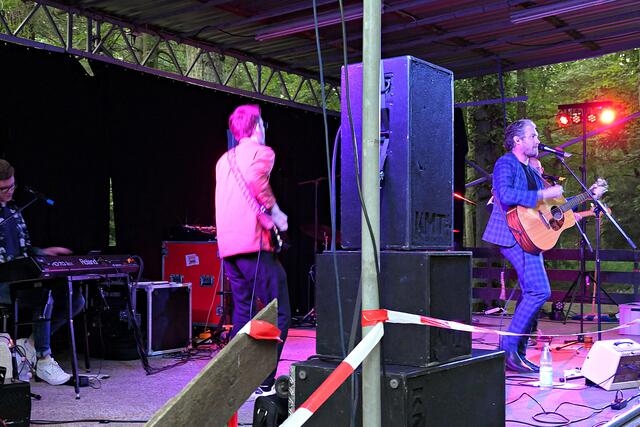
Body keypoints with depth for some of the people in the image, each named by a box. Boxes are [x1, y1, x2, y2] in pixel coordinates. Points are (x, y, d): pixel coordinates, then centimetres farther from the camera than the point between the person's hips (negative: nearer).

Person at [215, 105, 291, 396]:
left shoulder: (224, 160, 23)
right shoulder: (261, 152, 0)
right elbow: (257, 179, -21)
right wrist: (276, 213, -10)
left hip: (227, 247, 8)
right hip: (254, 244, -8)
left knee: (243, 316, 15)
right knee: (278, 316, -3)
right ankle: (265, 383, -7)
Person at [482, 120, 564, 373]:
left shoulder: (531, 171, 23)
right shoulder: (506, 164, -6)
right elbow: (506, 194, -25)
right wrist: (543, 194, -22)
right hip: (514, 236, -10)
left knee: (532, 294, 8)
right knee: (540, 290, -19)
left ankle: (518, 354, 14)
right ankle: (508, 348, -12)